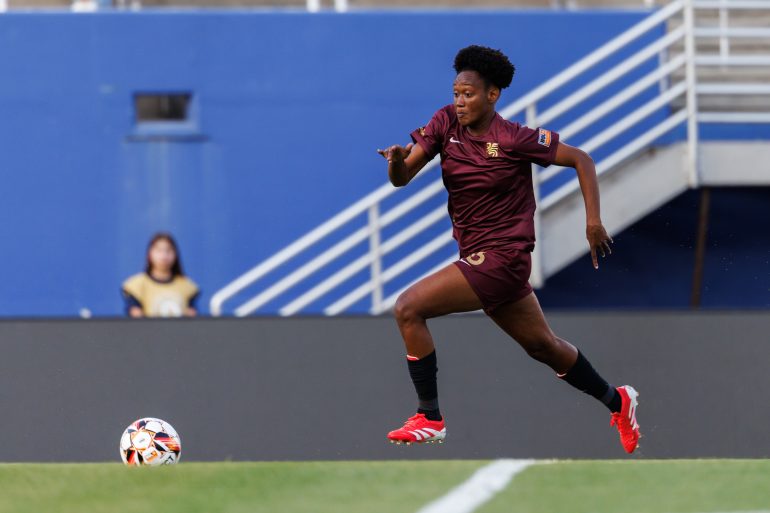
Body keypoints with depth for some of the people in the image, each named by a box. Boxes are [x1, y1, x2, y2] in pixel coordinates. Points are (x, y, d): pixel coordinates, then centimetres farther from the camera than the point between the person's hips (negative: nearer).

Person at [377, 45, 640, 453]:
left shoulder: (513, 139, -15)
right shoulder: (446, 124, 1)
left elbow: (580, 159, -6)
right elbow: (401, 178, -5)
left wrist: (593, 221, -11)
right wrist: (397, 161, -29)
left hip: (500, 256, -7)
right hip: (477, 255, 7)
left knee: (408, 308, -17)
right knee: (541, 345, 20)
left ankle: (430, 419, -11)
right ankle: (616, 401, 37)